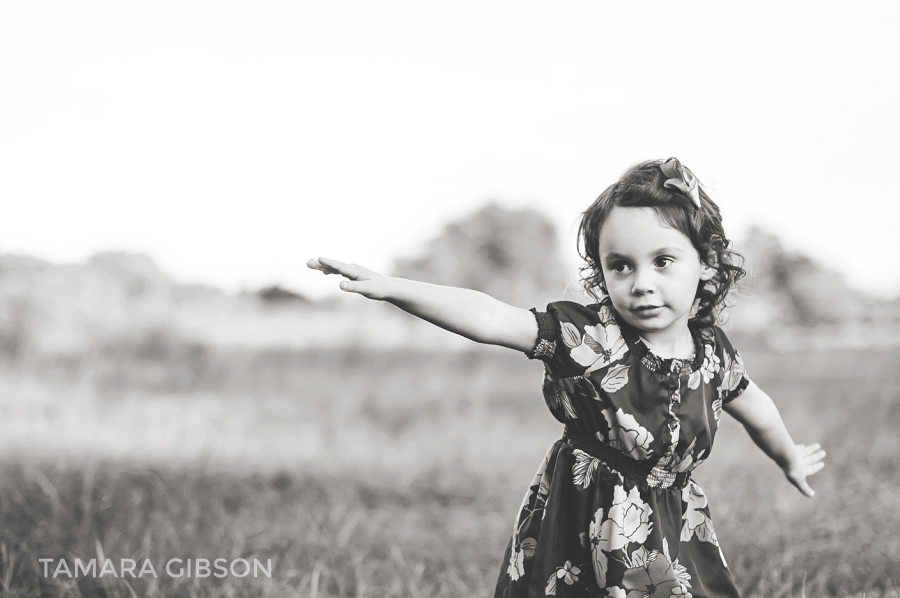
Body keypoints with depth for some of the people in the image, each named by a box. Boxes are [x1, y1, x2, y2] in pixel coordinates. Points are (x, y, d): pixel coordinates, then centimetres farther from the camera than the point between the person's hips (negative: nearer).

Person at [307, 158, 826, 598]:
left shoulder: (712, 350, -3)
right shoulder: (587, 336, -16)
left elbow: (755, 407, 18)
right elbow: (489, 319, -28)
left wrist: (791, 459, 36)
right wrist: (389, 288, -39)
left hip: (676, 543, 3)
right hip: (578, 541, -3)